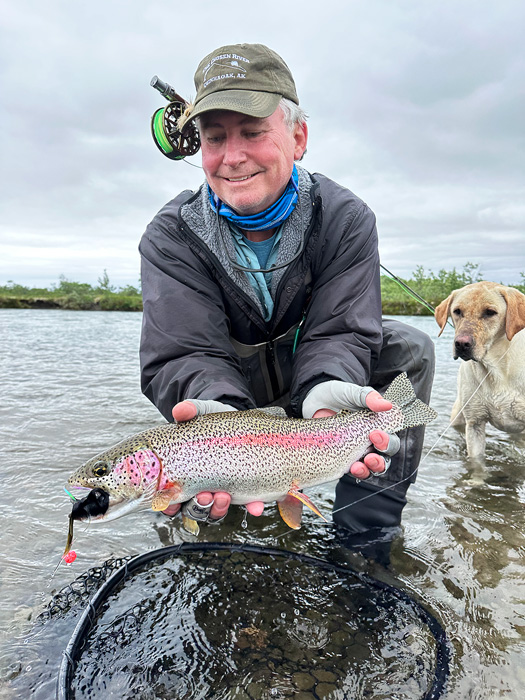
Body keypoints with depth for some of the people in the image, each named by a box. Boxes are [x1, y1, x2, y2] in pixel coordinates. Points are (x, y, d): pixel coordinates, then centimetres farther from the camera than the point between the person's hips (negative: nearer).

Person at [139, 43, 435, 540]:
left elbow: (338, 332, -23)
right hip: (224, 392, -1)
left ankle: (365, 535, -14)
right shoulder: (171, 237, -18)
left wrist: (325, 389, -47)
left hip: (314, 372, 2)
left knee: (411, 348, -20)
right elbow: (183, 355, -27)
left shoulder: (345, 218, -16)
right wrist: (221, 411, -51)